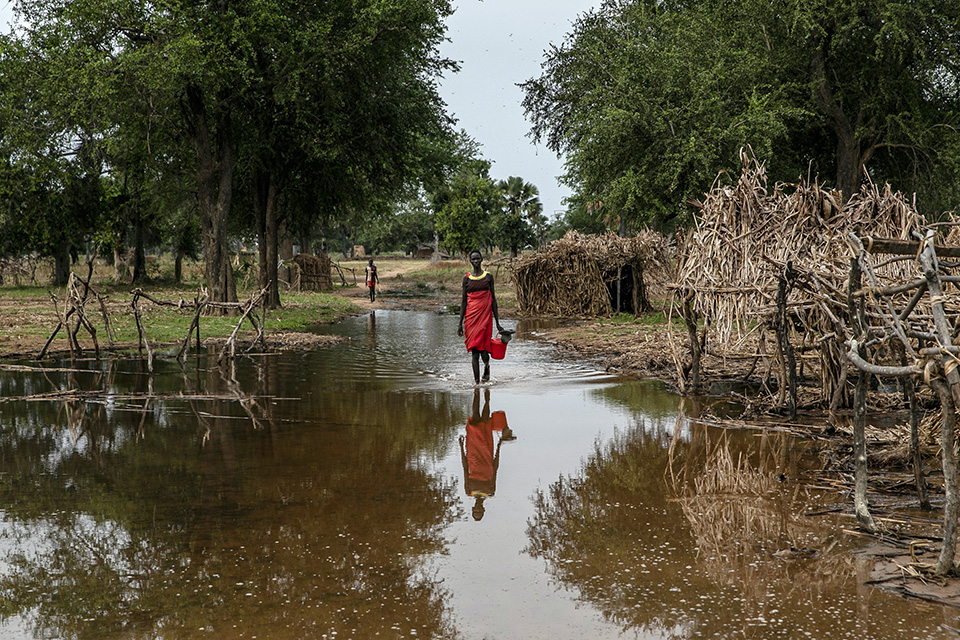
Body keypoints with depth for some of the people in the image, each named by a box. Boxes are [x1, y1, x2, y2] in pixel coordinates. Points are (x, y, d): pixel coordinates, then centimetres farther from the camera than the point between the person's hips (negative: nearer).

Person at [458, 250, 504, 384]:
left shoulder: (488, 276, 5)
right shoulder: (467, 278, 6)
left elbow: (493, 299, 7)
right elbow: (463, 301, 8)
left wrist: (497, 322, 5)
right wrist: (460, 324, 6)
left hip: (485, 314, -1)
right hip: (471, 315, 1)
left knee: (483, 346, -8)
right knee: (474, 349, 0)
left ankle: (487, 366, 25)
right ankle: (476, 380, 6)